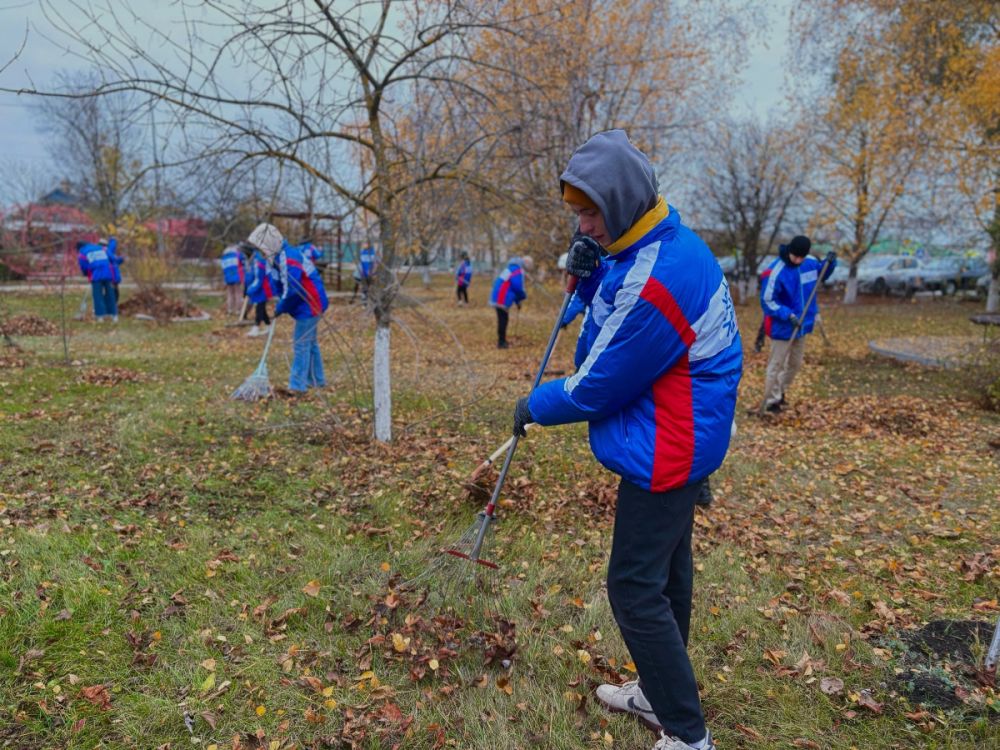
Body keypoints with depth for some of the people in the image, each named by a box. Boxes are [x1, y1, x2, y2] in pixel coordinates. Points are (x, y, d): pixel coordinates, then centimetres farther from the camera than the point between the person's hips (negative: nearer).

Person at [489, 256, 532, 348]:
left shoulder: (513, 268, 21)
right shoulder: (517, 270, -13)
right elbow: (517, 286, -20)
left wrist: (517, 301, 25)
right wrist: (524, 295, -1)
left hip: (499, 297, 10)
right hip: (502, 298, -10)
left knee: (503, 319, 16)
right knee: (503, 319, -6)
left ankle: (502, 340, 24)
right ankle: (501, 342, -3)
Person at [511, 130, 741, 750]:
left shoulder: (654, 280, -27)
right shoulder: (673, 242, 6)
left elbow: (598, 384, -20)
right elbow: (609, 341, 13)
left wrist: (536, 406, -3)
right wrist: (590, 280, -4)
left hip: (665, 451, -10)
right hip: (685, 441, 10)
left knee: (635, 587, 0)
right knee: (667, 570, 20)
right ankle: (661, 694, 40)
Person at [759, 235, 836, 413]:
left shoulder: (811, 262, -2)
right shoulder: (776, 272, -22)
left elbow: (821, 275, 20)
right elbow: (767, 301, -19)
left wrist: (830, 263, -2)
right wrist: (788, 315, -28)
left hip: (801, 324, 7)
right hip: (782, 327, -7)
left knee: (795, 364, 18)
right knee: (777, 365, 1)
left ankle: (780, 393, 35)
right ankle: (772, 401, 13)